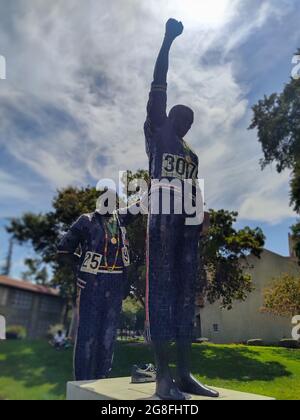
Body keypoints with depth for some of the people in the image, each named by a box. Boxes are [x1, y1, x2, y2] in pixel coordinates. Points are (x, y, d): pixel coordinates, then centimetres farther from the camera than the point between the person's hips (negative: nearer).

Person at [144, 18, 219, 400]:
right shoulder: (156, 133, 13)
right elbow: (158, 87, 7)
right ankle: (163, 377, -8)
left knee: (185, 291, 1)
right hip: (163, 215, -6)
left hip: (187, 220, 7)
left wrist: (202, 216, 5)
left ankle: (184, 375, 6)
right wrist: (168, 40, 8)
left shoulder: (192, 154, 29)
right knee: (161, 290, -11)